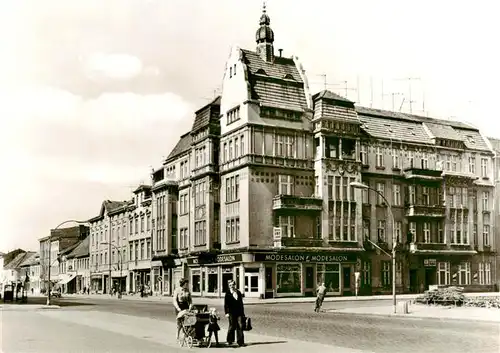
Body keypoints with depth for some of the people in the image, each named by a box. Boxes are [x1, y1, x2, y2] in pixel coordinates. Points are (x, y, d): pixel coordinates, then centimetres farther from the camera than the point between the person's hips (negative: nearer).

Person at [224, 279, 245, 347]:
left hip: (239, 312, 3)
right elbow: (226, 304, -2)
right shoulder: (228, 293, 1)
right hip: (231, 313, -3)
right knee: (232, 327, 3)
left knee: (240, 326, -2)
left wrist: (242, 312, 15)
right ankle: (230, 341, 21)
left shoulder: (238, 292, 14)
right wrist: (226, 312, -11)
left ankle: (240, 342, 2)